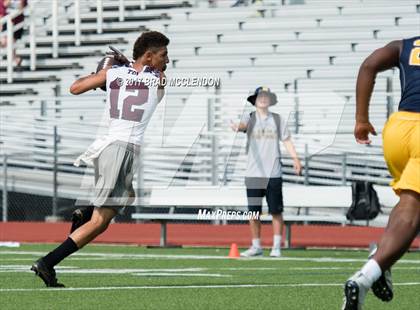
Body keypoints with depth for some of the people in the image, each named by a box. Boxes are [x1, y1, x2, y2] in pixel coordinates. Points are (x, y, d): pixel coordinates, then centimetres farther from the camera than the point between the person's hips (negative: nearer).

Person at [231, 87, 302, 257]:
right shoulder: (250, 118, 4)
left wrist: (295, 158, -6)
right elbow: (243, 125, -18)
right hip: (253, 173, 0)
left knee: (276, 211, 0)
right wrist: (237, 127, -43)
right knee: (253, 211, 3)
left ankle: (276, 246, 8)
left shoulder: (278, 120, 9)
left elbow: (286, 140, 8)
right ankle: (256, 246, 13)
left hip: (273, 173, 0)